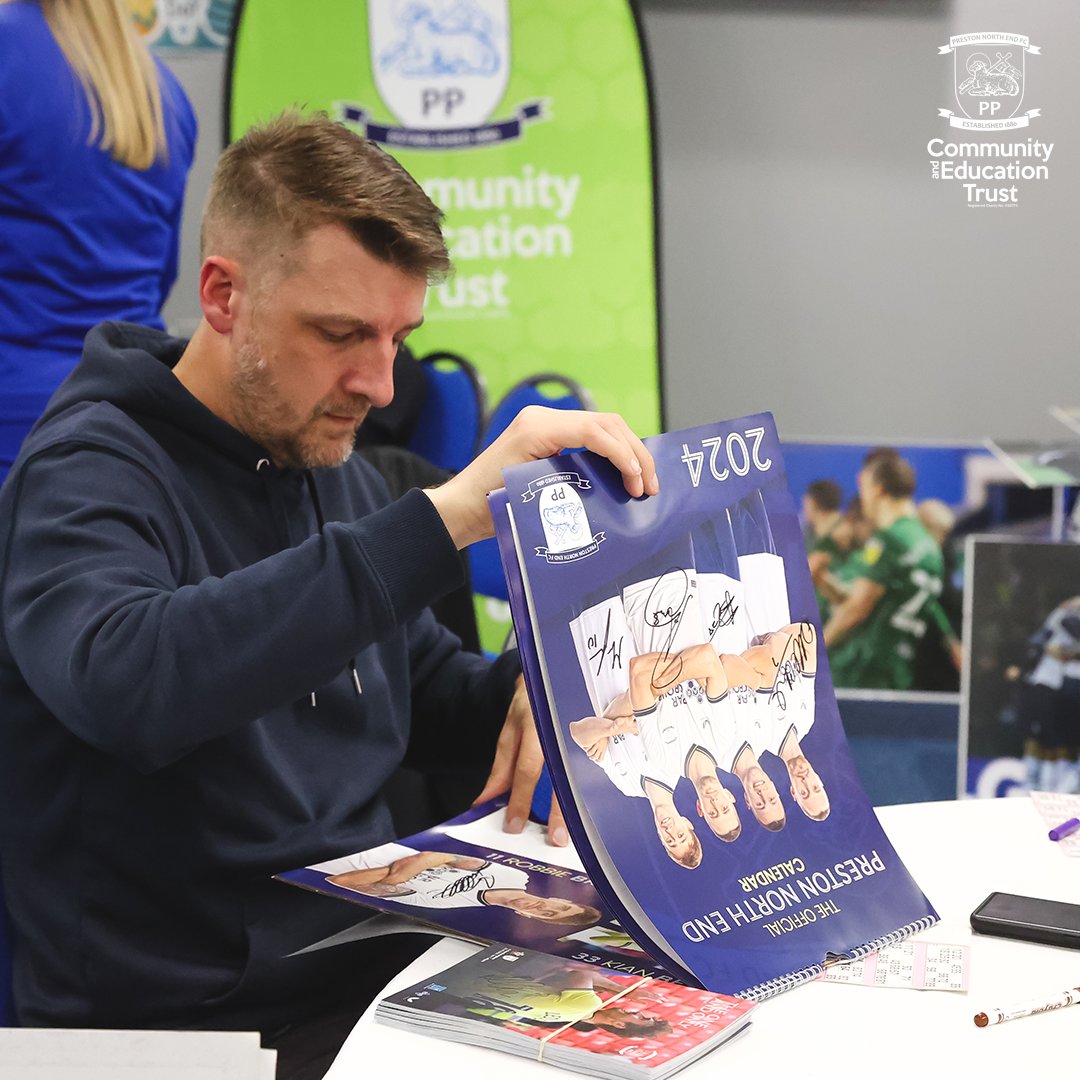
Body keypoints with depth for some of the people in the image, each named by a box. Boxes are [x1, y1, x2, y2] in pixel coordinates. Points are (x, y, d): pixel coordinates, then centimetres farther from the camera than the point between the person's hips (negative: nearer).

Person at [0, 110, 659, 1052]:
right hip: (181, 1017, -7)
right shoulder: (88, 472, -13)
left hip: (366, 966, 7)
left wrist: (534, 693, -1)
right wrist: (444, 517, -37)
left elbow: (430, 693, 23)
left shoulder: (335, 473, 11)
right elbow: (123, 685, -35)